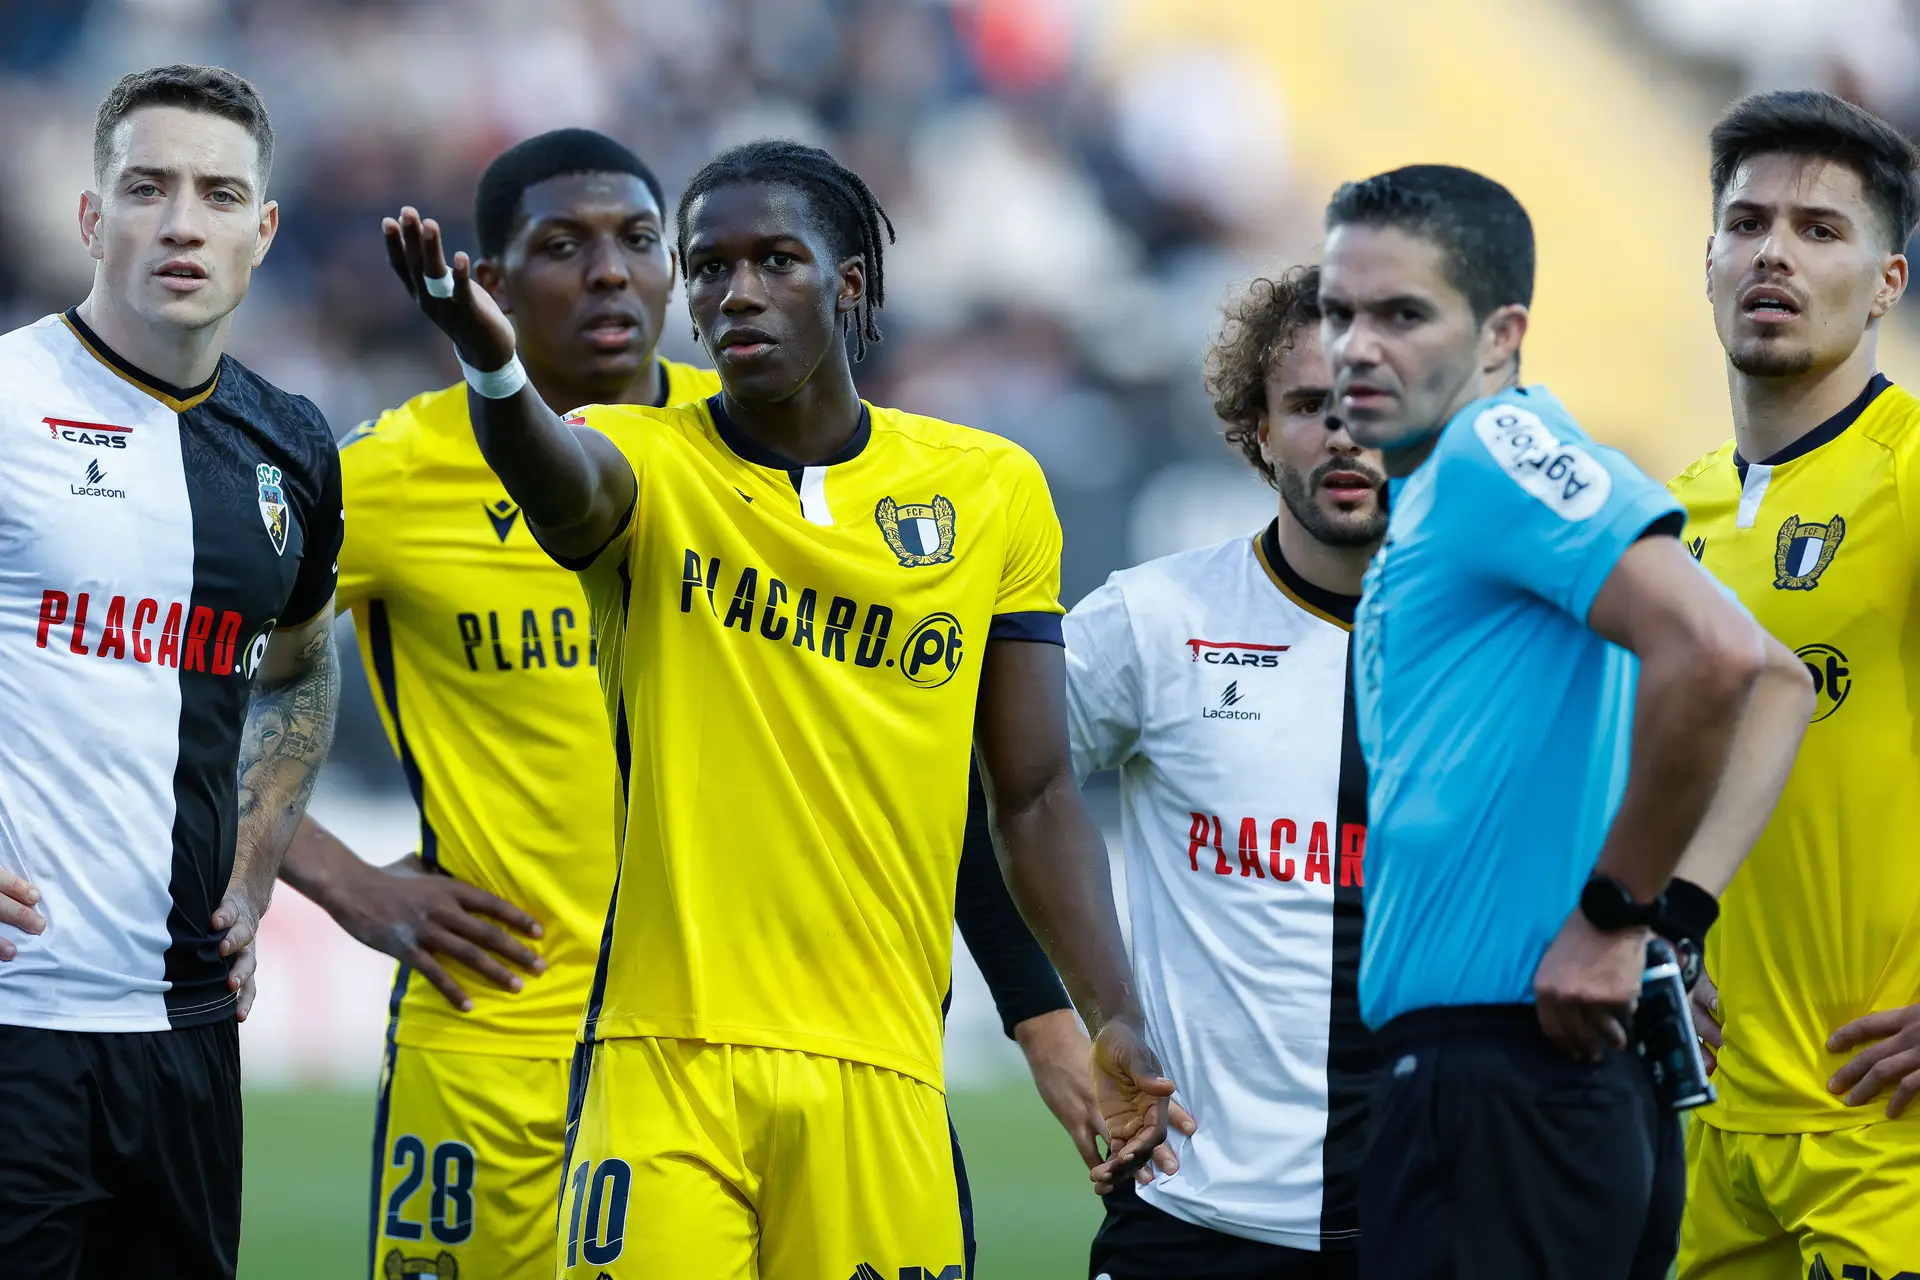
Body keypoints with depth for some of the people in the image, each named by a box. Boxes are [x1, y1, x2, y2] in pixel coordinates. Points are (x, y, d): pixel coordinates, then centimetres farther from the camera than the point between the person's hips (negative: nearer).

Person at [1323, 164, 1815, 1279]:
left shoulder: (1495, 446, -9)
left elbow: (1715, 652, -24)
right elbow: (1782, 685, 22)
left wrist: (1618, 913, -15)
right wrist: (1678, 905, 8)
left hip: (1508, 1090, -10)